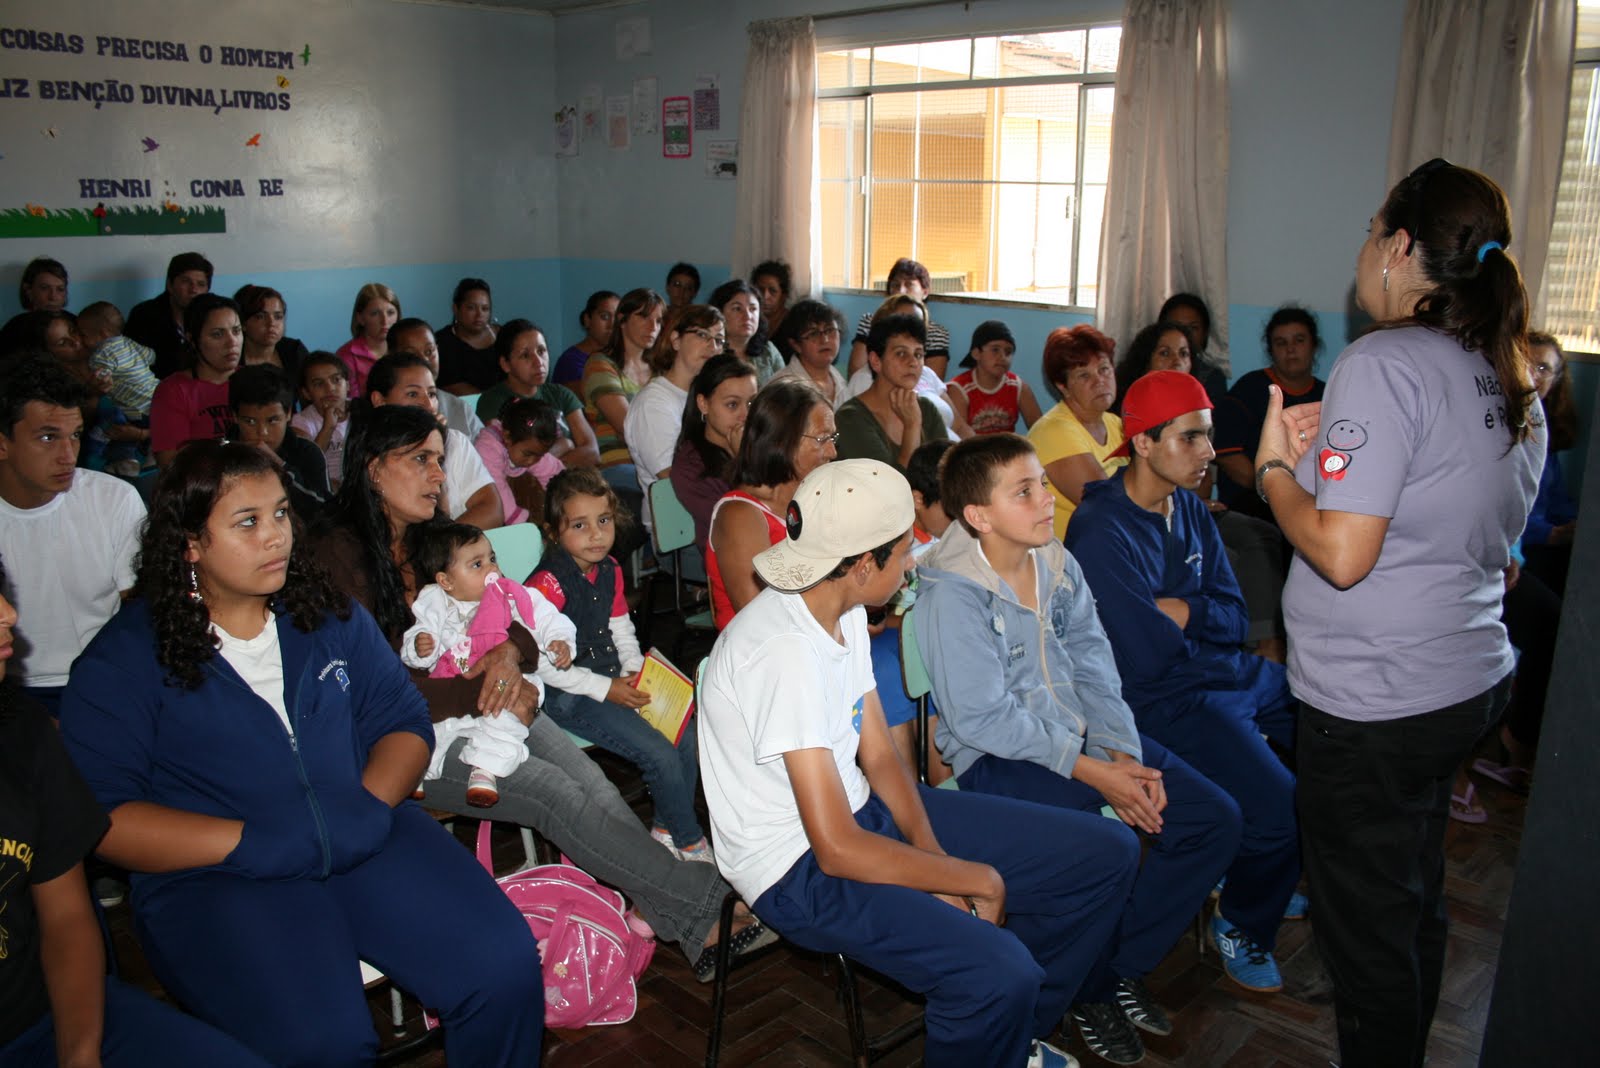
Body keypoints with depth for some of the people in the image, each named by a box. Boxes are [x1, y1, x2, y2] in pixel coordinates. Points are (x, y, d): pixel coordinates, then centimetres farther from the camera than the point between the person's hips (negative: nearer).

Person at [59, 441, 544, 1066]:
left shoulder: (332, 616, 12)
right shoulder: (123, 658, 0)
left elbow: (404, 721, 10)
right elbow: (99, 816, -7)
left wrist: (370, 804, -11)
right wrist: (250, 841, -17)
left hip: (366, 845, 4)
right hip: (213, 878, -3)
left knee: (505, 968, -18)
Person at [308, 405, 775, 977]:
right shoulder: (339, 553, -11)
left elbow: (514, 621, 11)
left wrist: (510, 653, -13)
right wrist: (481, 693, -19)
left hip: (484, 703, 6)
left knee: (588, 777, -18)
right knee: (558, 793, -23)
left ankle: (695, 929, -21)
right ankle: (705, 901, -15)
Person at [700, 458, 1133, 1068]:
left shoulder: (844, 611, 2)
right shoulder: (783, 651, -28)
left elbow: (878, 755, 7)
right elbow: (837, 848, -27)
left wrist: (933, 855, -10)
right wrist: (977, 879, -16)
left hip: (861, 809, 9)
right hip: (800, 869, -9)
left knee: (1106, 855, 5)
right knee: (999, 973, -33)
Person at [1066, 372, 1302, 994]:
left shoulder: (1190, 510, 8)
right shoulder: (1101, 531, -20)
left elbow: (1236, 618, 5)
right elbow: (1146, 657, -23)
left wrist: (1181, 611, -16)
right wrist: (1205, 620, -4)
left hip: (1226, 675, 9)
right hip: (1162, 701, -9)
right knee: (1280, 807, -23)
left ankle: (1263, 879, 33)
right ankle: (1241, 927, 9)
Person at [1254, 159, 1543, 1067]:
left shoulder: (1384, 364, -19)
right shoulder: (1513, 382, 9)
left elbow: (1341, 554, -25)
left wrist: (1275, 465, -8)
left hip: (1374, 703, -9)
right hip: (1473, 678, 9)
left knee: (1368, 925, 7)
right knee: (1418, 902, 24)